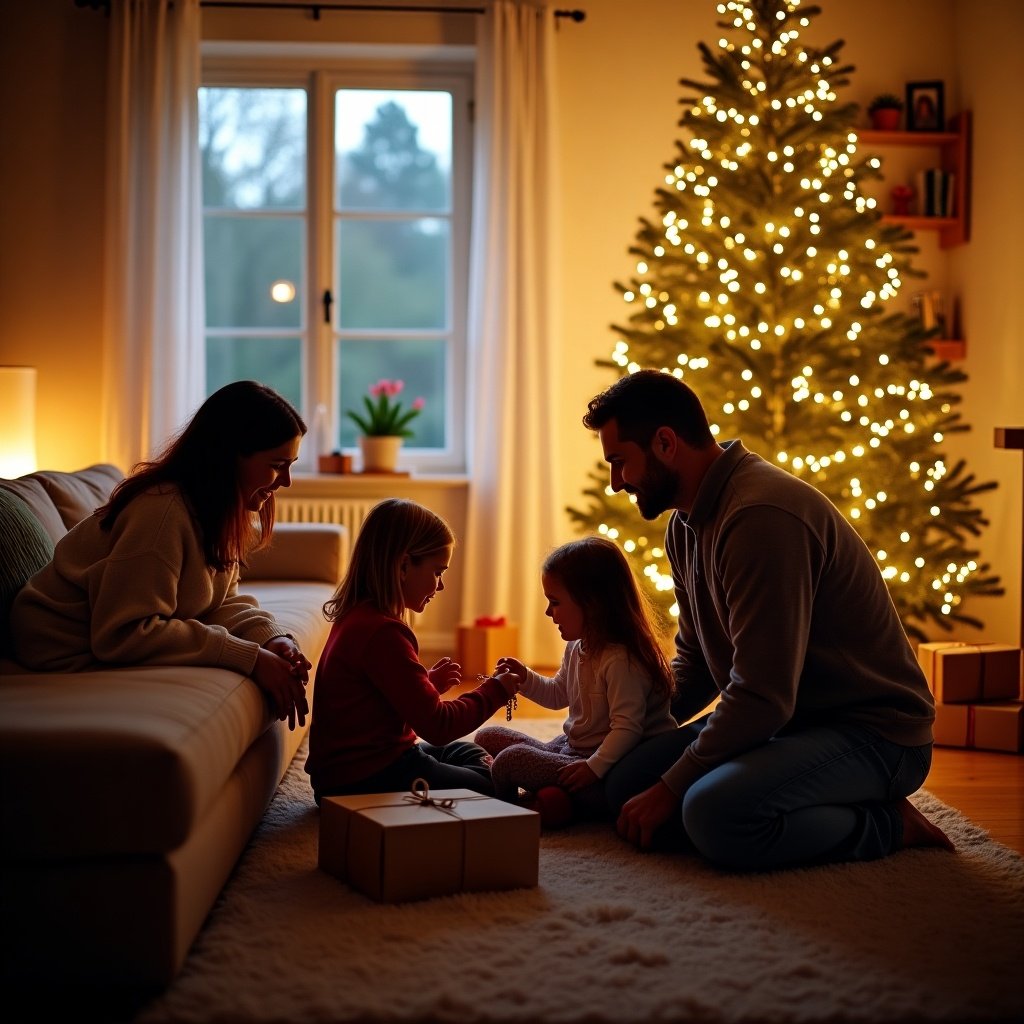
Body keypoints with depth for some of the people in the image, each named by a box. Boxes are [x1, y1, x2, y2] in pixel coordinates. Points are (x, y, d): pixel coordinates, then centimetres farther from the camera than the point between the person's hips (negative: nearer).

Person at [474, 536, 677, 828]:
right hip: (569, 748, 11)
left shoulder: (622, 660, -22)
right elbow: (558, 694, 26)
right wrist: (525, 679, 11)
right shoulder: (576, 647, 9)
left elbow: (627, 727, -25)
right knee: (488, 737, 10)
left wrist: (594, 767, -30)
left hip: (607, 779, -11)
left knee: (510, 759, -26)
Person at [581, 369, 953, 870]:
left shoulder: (763, 516, -26)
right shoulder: (686, 523, 8)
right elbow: (695, 659, 20)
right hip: (780, 718, 10)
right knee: (626, 781, -2)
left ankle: (887, 823, -8)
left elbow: (762, 696, -27)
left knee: (713, 813, -33)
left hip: (871, 733, -10)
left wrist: (669, 787, -18)